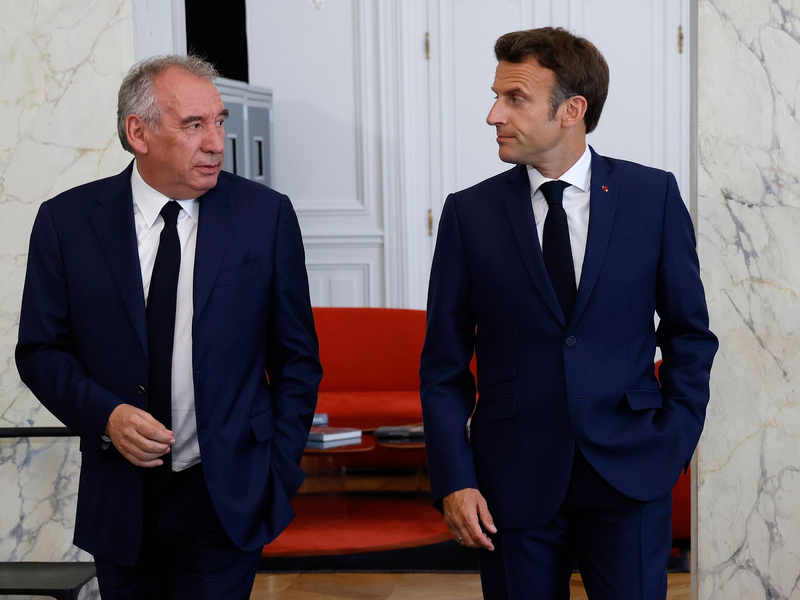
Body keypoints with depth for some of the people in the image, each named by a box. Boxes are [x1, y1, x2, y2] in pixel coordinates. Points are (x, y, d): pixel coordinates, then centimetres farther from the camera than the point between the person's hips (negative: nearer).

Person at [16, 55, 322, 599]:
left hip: (227, 501, -1)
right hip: (119, 505, 2)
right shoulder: (67, 221, -2)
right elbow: (41, 350, 4)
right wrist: (105, 414, -13)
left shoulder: (266, 215, -3)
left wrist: (280, 474, -2)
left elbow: (296, 357, 3)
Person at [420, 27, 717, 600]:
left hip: (629, 471, 0)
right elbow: (444, 365, 2)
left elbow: (689, 333, 8)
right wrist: (453, 480, -6)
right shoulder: (469, 213, 1)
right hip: (513, 481, 1)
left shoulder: (653, 195, 1)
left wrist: (674, 441, -2)